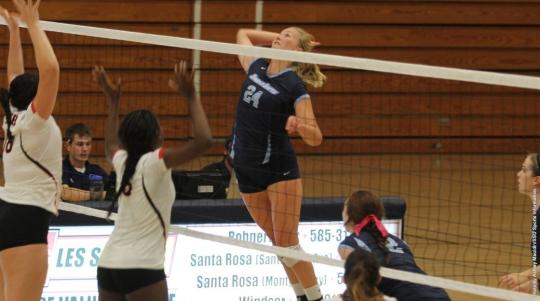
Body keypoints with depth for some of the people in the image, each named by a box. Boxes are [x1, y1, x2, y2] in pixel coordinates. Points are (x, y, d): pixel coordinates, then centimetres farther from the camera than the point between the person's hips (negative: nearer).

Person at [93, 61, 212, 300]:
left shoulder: (123, 162, 9)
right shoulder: (155, 162, -10)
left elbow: (111, 146, 36)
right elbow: (203, 141, -17)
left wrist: (113, 100, 39)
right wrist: (190, 96, -9)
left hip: (107, 265, 8)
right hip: (141, 268, -8)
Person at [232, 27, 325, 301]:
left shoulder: (294, 86, -14)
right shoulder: (256, 68, 4)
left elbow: (315, 138, -19)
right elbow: (242, 34, 23)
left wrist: (299, 125, -40)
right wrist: (276, 39, 13)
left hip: (279, 169, -6)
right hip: (246, 169, 6)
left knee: (287, 243, -8)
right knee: (277, 242, 11)